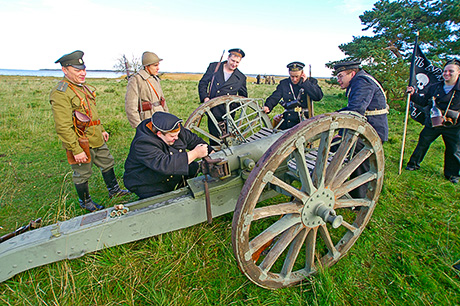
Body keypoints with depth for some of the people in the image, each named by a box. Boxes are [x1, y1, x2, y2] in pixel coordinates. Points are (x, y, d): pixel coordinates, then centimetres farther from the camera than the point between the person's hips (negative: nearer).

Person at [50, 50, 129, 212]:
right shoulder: (60, 93, -20)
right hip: (81, 142, -9)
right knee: (82, 174, 8)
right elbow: (63, 127, -23)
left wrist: (101, 130, 22)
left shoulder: (84, 87, 10)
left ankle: (113, 190, 38)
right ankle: (85, 202, 29)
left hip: (96, 139, 9)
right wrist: (76, 150, -23)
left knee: (107, 163, 20)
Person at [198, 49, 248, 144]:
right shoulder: (214, 67, 6)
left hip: (228, 114, 1)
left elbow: (243, 96, 20)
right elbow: (202, 83, 8)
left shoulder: (241, 77, 9)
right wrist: (205, 97, -6)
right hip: (213, 111, 0)